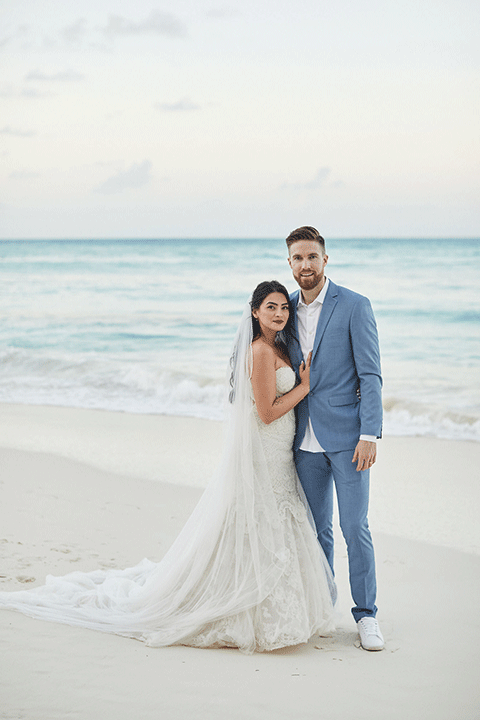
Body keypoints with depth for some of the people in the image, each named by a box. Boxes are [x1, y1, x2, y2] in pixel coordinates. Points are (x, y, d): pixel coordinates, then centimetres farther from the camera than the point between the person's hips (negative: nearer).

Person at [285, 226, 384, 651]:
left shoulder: (354, 306, -6)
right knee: (317, 529, 11)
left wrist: (369, 434, -17)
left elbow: (370, 375, -9)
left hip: (346, 436, -5)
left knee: (355, 527, -4)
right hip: (306, 440, 5)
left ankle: (366, 615, 7)